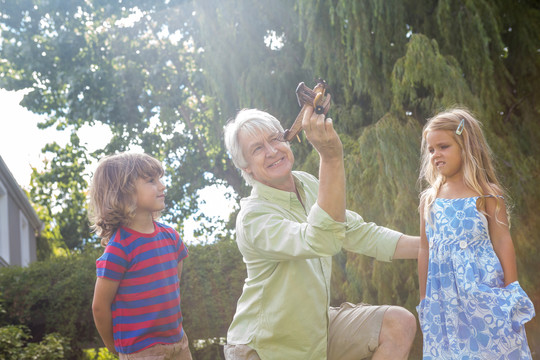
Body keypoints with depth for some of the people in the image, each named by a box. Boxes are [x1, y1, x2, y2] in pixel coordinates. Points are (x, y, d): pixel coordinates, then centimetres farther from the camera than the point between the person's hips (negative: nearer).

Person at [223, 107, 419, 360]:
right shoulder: (253, 218, -24)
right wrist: (331, 156, -49)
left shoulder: (307, 185, 2)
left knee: (399, 323, -8)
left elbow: (360, 234, 5)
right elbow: (322, 242, -40)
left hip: (316, 326, 6)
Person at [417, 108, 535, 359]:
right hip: (444, 297, 4)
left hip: (482, 290, -3)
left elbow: (502, 242, -2)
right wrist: (424, 299, 14)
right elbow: (425, 250, 12)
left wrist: (511, 293, -4)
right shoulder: (428, 199, 8)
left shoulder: (486, 195, -3)